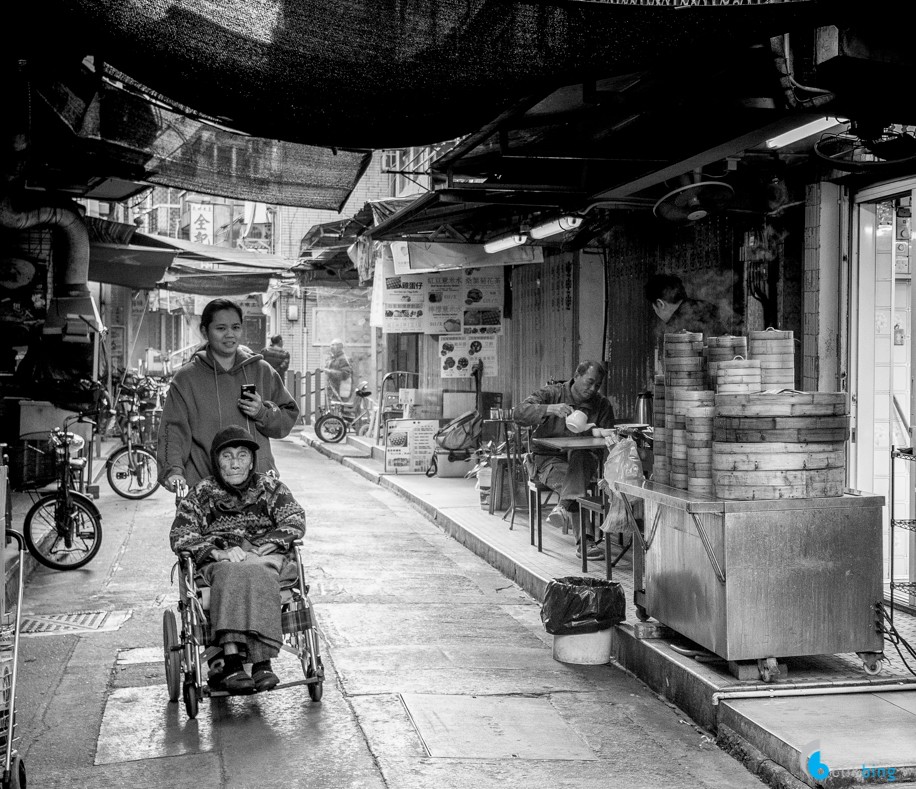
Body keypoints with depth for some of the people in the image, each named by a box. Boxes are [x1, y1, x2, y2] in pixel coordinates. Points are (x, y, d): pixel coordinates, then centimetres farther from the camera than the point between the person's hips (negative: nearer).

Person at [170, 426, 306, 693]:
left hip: (267, 557, 0)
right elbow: (179, 536, 3)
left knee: (256, 572, -36)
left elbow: (295, 522, 4)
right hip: (218, 562, 0)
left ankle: (226, 661, -45)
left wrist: (258, 547, -13)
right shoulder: (201, 493, 16)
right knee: (231, 573, -37)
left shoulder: (270, 487, 19)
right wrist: (219, 552, -16)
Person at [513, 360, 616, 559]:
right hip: (549, 459, -2)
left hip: (582, 460, 2)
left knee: (578, 453, -36)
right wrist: (551, 409, -30)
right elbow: (519, 413, -15)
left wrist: (599, 433, -17)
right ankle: (586, 541, -35)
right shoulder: (551, 393, 0)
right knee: (569, 483, -34)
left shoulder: (602, 405, 9)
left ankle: (563, 507, -48)